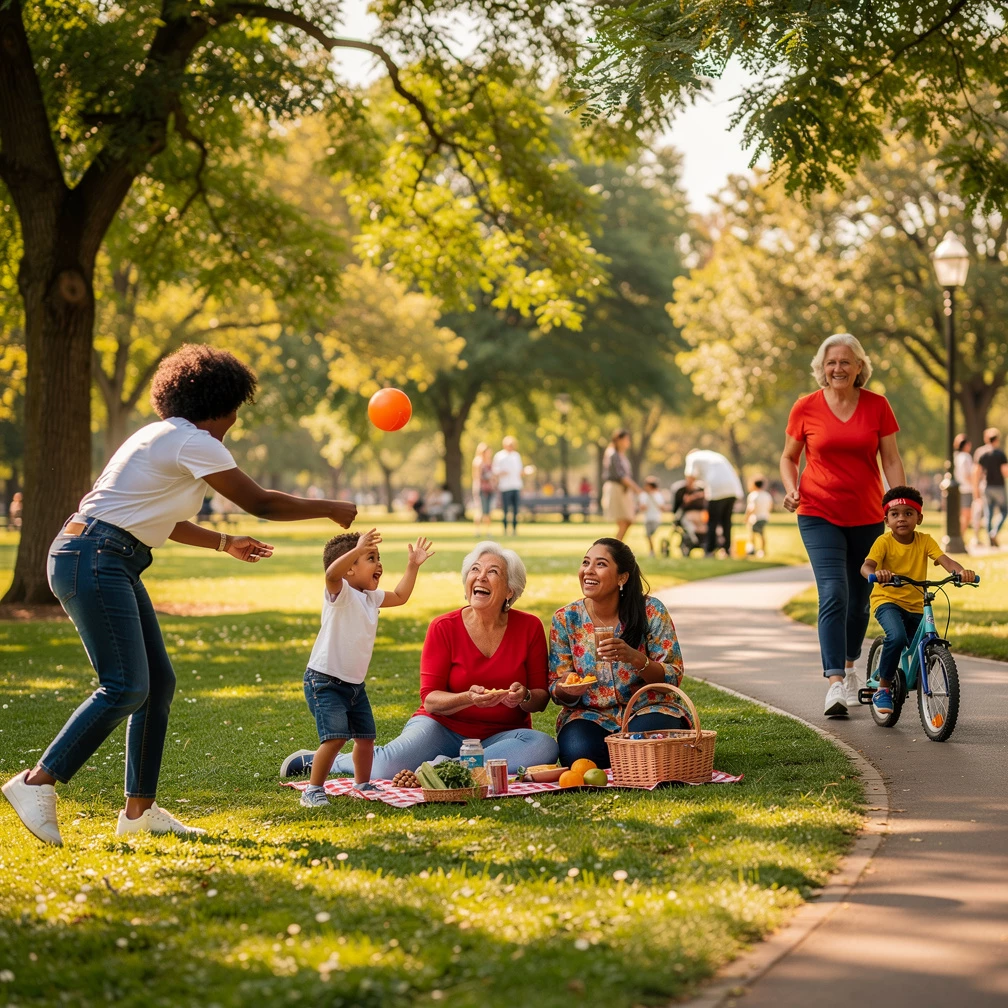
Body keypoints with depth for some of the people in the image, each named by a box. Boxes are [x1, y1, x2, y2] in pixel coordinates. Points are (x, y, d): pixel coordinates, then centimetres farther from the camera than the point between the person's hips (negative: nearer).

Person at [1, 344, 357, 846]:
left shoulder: (164, 437, 19)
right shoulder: (193, 442, -10)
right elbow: (260, 503, -6)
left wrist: (225, 542, 36)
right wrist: (332, 510, 6)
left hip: (110, 564, 10)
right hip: (92, 559, -10)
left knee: (158, 682, 9)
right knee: (125, 688, -15)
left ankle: (139, 808, 12)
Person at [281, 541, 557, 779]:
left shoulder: (529, 627, -2)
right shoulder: (444, 628, -6)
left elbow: (541, 698, 1)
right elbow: (430, 699, -9)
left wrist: (524, 697, -22)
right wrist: (468, 698, -28)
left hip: (501, 734, 2)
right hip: (444, 726, -2)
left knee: (544, 747, -31)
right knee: (389, 768, -30)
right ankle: (329, 759, 3)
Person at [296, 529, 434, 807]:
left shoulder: (371, 597, 12)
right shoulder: (340, 593, -14)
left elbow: (400, 596, 27)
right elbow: (332, 573, -37)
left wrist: (413, 565, 20)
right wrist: (358, 550, -47)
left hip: (354, 684, 9)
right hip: (324, 681, -9)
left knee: (365, 736, 14)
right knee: (336, 737, -20)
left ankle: (362, 785, 33)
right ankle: (313, 790, -10)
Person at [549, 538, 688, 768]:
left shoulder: (650, 611, -7)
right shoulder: (565, 619, -2)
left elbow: (673, 677, -9)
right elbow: (558, 693, 2)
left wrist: (635, 658, -28)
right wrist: (567, 690, -25)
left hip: (647, 709, -1)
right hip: (590, 716, 1)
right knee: (577, 753, -32)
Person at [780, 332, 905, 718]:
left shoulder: (877, 406, 1)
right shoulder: (805, 408, -1)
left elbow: (891, 460, 3)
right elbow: (788, 457, 11)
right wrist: (791, 488, -8)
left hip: (867, 516, 2)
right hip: (820, 515, -2)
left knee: (860, 597, 12)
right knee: (833, 594, -17)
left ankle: (849, 666, 37)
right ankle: (835, 683, -20)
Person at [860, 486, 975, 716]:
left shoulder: (925, 541, -1)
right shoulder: (884, 541, -10)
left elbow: (944, 560, -16)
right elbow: (866, 566, -25)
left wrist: (961, 571, -38)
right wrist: (876, 572, -49)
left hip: (916, 606, 4)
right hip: (887, 600, -4)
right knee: (897, 637, -32)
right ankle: (883, 689, -15)